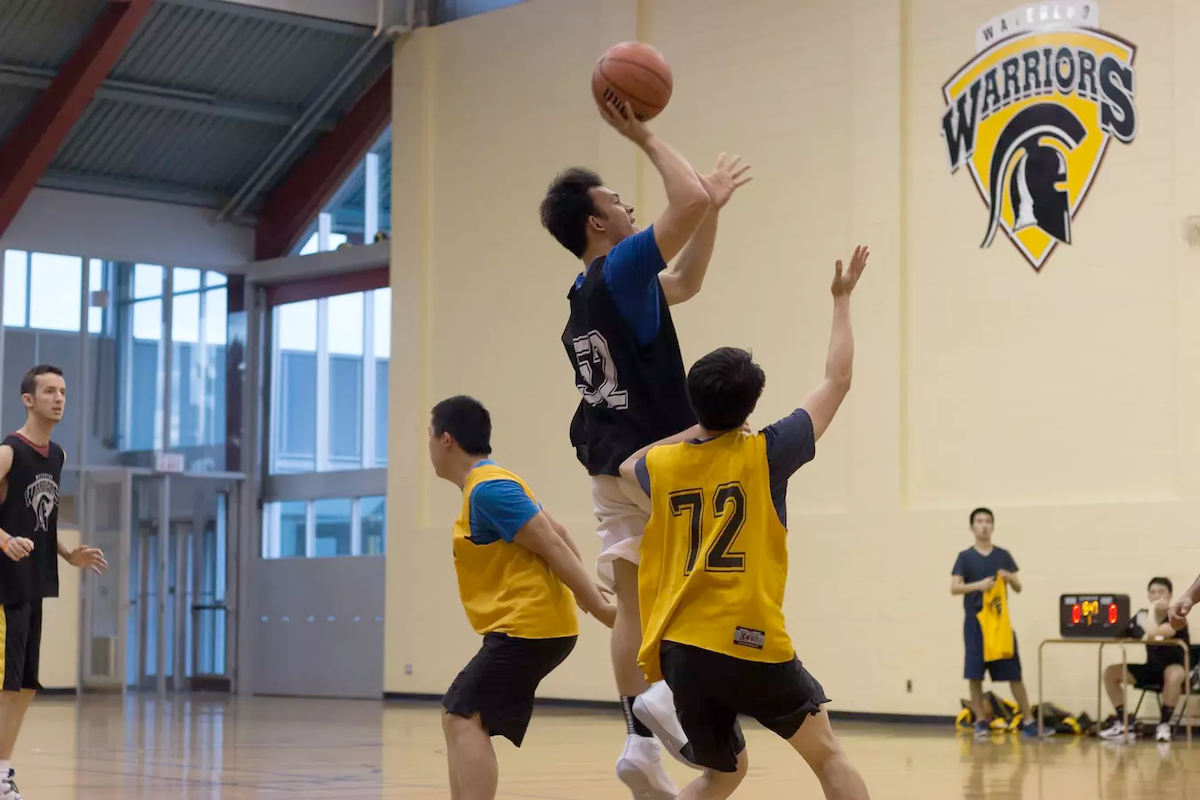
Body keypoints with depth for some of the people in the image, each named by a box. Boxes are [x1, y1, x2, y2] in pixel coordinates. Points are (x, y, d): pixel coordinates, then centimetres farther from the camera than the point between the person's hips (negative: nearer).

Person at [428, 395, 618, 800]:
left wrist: (599, 607, -19)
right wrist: (591, 597, 22)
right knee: (456, 718, 13)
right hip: (531, 624, 10)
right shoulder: (491, 482, 17)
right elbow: (557, 533, 20)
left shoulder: (486, 489, -15)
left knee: (465, 720, -16)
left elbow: (553, 545, -18)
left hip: (526, 626, -10)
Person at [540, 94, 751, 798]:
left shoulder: (590, 293, 15)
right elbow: (689, 202, -23)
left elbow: (685, 284, 27)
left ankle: (641, 741, 5)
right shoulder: (619, 269, -12)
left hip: (613, 464, 9)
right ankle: (673, 689, -9)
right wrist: (644, 137, -12)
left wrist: (717, 206, 23)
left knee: (634, 602, 7)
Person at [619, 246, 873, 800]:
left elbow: (627, 465, 33)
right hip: (749, 643, -5)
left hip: (680, 650, 5)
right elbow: (837, 381, 7)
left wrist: (695, 429, 31)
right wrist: (842, 301, 19)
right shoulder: (764, 455, -4)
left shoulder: (662, 465, 6)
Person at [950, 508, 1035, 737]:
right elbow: (954, 588, -6)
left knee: (1013, 672, 0)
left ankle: (1027, 720, 5)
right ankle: (981, 721, 8)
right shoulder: (965, 557, 3)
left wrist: (1009, 578, -14)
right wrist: (978, 585, -23)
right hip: (975, 620, -1)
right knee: (974, 673, -2)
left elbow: (1018, 588, 9)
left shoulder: (1003, 555, 9)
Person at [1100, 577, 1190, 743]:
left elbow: (1153, 634, -33)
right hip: (1151, 668, 6)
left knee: (1174, 674, -42)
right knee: (1110, 672, -10)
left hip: (1174, 667, -6)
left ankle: (1164, 724, -25)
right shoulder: (1142, 616, 4)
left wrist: (1153, 608, -22)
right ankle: (1123, 722, -3)